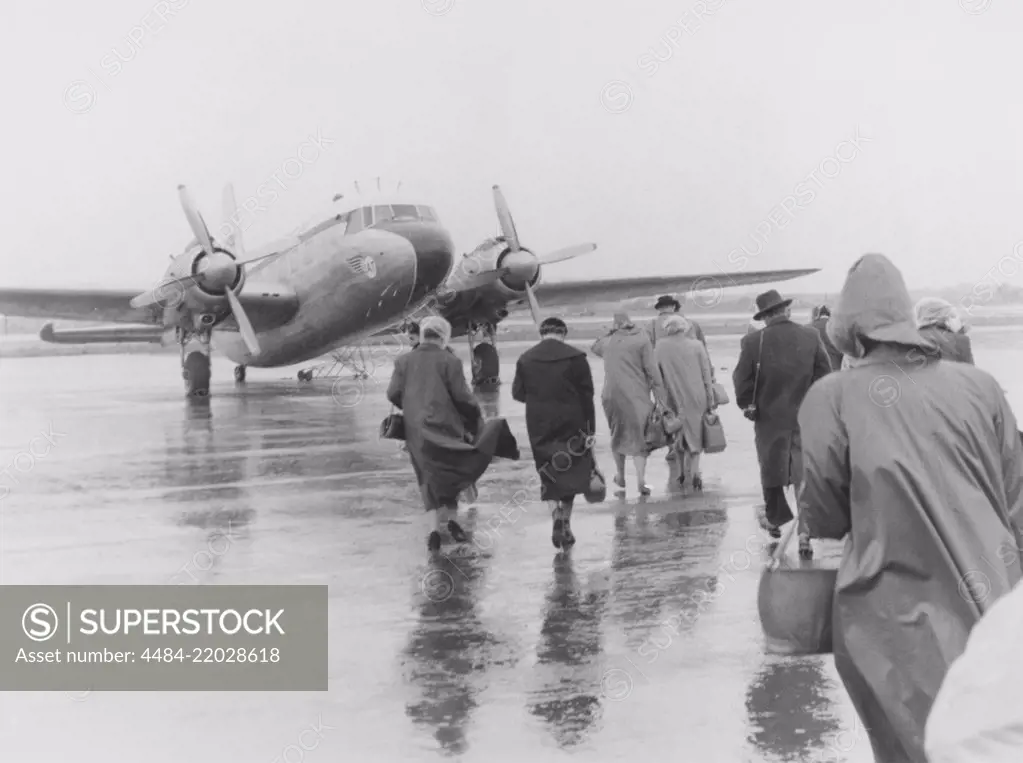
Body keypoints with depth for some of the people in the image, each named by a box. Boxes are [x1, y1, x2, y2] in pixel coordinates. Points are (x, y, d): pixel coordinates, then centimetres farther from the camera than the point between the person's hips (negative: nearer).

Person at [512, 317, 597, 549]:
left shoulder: (525, 359, -1)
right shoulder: (576, 357, -6)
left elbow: (517, 393, 3)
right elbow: (587, 396, -6)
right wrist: (590, 430, -2)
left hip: (539, 428, 1)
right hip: (571, 426, -1)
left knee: (548, 475, 11)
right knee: (570, 474, 12)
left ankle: (556, 513, -10)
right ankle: (565, 522, 12)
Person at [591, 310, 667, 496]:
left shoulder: (608, 341, 7)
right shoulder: (641, 339, -3)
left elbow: (594, 348, 31)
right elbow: (652, 369, -7)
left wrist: (611, 332, 19)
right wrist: (660, 396, -4)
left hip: (611, 395, 3)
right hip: (636, 396, -3)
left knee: (618, 434, 18)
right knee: (639, 436, 1)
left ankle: (620, 476, 27)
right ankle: (641, 480, -9)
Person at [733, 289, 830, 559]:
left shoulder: (753, 341, -11)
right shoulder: (811, 336, -6)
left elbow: (743, 382, -7)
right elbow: (825, 376, -2)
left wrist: (746, 405, 10)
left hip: (769, 418, 0)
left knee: (771, 470, 17)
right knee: (806, 473, 2)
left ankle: (775, 518, 35)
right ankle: (805, 529, -8)